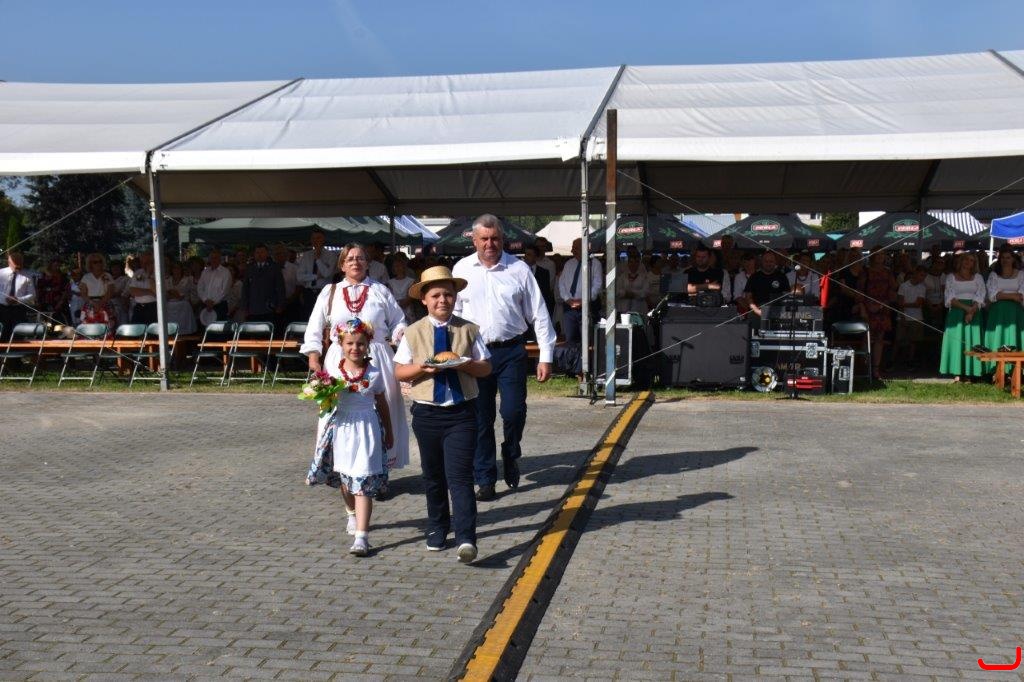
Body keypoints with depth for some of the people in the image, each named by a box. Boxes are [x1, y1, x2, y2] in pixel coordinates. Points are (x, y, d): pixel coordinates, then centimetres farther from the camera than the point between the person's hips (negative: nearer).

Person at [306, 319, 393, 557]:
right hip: (341, 427, 2)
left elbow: (381, 404, 8)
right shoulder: (332, 370, -1)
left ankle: (361, 535, -10)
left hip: (367, 428, -2)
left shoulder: (374, 373, -2)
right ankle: (352, 513, 47)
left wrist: (389, 433, 15)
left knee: (362, 483, -9)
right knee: (344, 478, 19)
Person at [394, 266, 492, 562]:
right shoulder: (413, 332, 4)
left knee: (459, 476, -10)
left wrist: (465, 365, -17)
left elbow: (486, 368, 3)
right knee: (433, 475, 15)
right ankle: (437, 529, 33)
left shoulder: (469, 330, 3)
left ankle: (466, 539, -11)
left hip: (462, 412, -2)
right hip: (427, 412, 2)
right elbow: (399, 371, 3)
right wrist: (421, 368, -16)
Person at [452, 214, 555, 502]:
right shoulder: (461, 269, 4)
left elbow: (539, 314, 1)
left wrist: (546, 357, -3)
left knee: (513, 412, -5)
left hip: (511, 351, -1)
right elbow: (453, 312, 9)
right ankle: (485, 479, 19)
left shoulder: (519, 269, -1)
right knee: (480, 418, 6)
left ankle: (511, 455, 28)